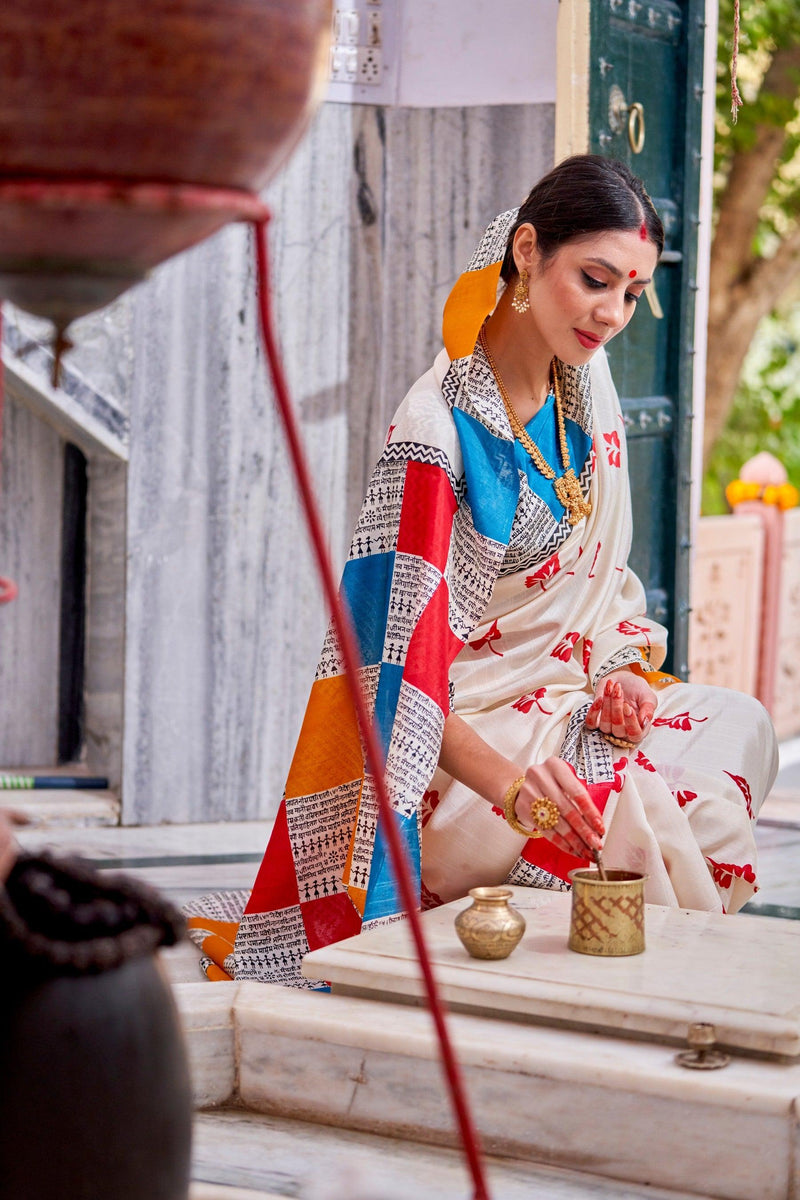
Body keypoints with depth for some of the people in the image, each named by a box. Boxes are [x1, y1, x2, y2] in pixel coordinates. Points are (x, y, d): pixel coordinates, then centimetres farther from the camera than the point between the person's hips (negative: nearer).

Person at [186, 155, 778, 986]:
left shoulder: (584, 388, 3)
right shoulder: (438, 426, -21)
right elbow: (397, 649, -24)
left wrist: (617, 671, -4)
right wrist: (506, 784, -36)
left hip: (562, 698, 8)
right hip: (464, 730, -8)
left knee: (741, 727, -11)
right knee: (636, 812, -29)